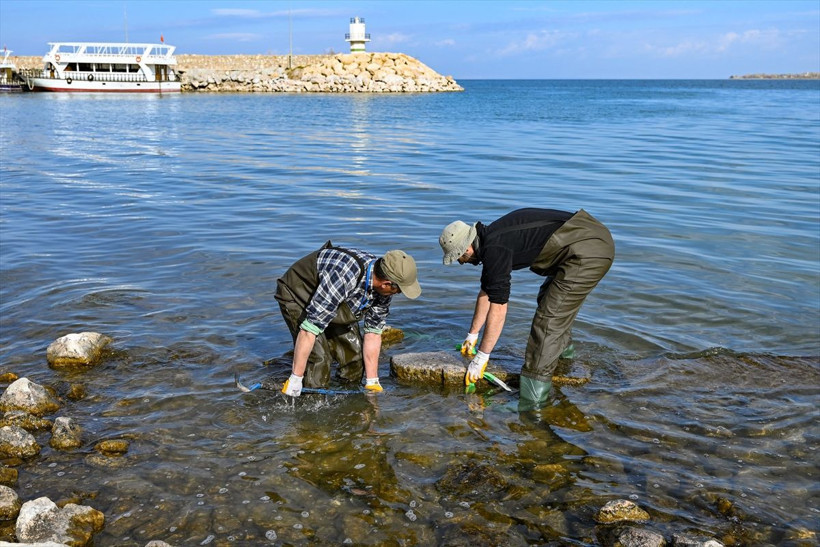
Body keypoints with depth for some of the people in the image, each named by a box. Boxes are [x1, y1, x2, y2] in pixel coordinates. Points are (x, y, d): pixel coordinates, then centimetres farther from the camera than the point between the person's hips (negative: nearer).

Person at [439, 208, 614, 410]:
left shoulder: (495, 249, -16)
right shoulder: (491, 240, 14)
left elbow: (498, 309, -15)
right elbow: (486, 293, 25)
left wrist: (481, 358, -7)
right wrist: (472, 335, 33)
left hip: (588, 251, -10)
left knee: (549, 319, -10)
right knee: (548, 301, 28)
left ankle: (531, 401, -8)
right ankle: (562, 354, 49)